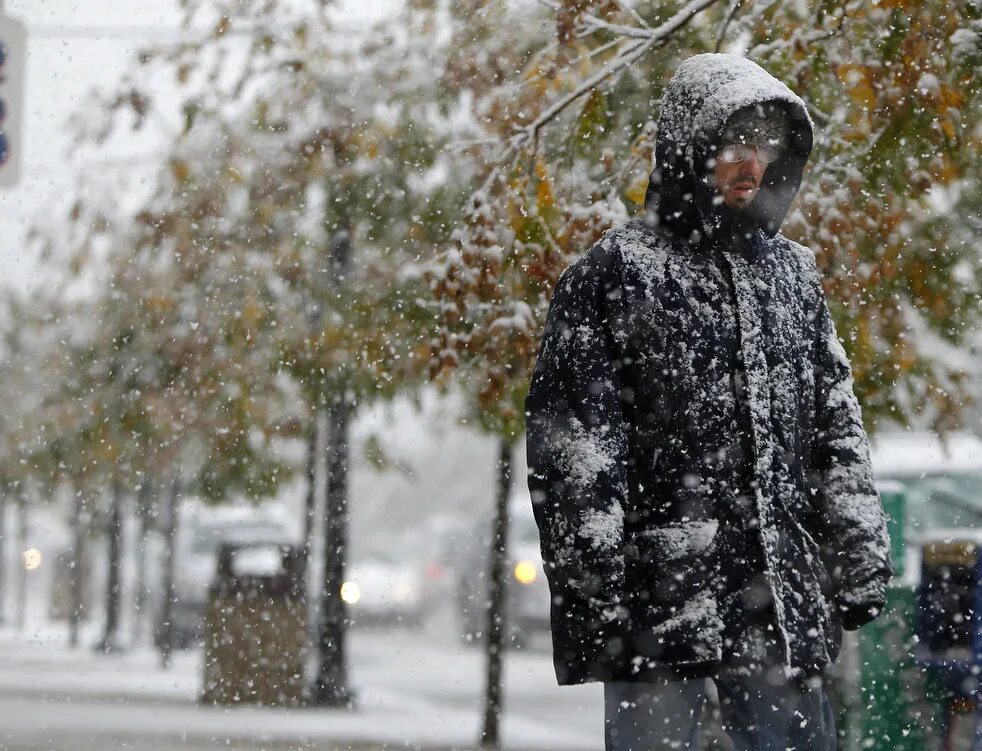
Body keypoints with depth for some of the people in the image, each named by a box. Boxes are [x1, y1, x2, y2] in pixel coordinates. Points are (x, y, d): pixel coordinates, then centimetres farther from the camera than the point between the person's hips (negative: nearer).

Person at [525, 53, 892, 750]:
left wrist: (860, 566, 12)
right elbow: (571, 438, -6)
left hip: (785, 603, 5)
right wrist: (592, 582, -13)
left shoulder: (794, 274, 17)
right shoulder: (617, 272, -1)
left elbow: (838, 433, 19)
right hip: (658, 591, -5)